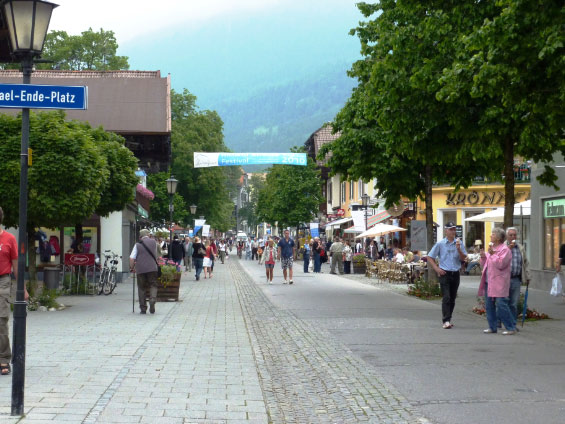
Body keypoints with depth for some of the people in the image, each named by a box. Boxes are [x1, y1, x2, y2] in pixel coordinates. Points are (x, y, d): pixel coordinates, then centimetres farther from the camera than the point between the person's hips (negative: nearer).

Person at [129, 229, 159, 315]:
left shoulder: (137, 245, 2)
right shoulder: (153, 242, 7)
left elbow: (132, 258, -3)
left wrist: (131, 268, 10)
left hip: (140, 269, 0)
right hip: (152, 268, 0)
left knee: (141, 288, 10)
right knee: (153, 285, 8)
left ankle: (143, 308, 10)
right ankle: (152, 300, -21)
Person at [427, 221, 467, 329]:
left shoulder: (459, 243, 7)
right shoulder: (440, 244, 0)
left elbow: (463, 259, 1)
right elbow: (430, 257, 4)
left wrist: (458, 249, -15)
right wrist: (437, 269, -6)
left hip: (455, 274, 3)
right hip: (445, 274, -3)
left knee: (452, 299, 10)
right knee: (446, 298, -13)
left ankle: (448, 319, 21)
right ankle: (446, 321, -17)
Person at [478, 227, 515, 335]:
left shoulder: (505, 249, -7)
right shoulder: (491, 248, 19)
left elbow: (501, 264, -20)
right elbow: (484, 265, 24)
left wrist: (492, 254, -19)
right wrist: (483, 257, 5)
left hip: (499, 283, -9)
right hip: (488, 282, 9)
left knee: (501, 305, -11)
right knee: (489, 306, 10)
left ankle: (511, 327, -3)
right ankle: (492, 327, 18)